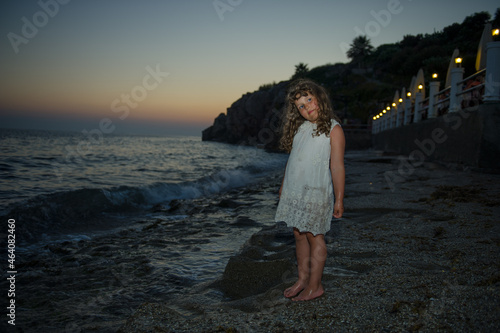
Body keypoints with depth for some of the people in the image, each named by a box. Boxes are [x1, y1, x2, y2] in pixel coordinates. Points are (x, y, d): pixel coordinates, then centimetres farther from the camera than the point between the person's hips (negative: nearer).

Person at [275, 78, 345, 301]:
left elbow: (337, 167, -12)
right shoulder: (299, 127, 10)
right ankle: (302, 279, 26)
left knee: (314, 237, 2)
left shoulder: (333, 129, -9)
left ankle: (315, 286, 15)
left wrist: (339, 200, -15)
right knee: (299, 235, 12)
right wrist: (283, 186, 20)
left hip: (315, 192, -6)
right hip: (294, 191, 6)